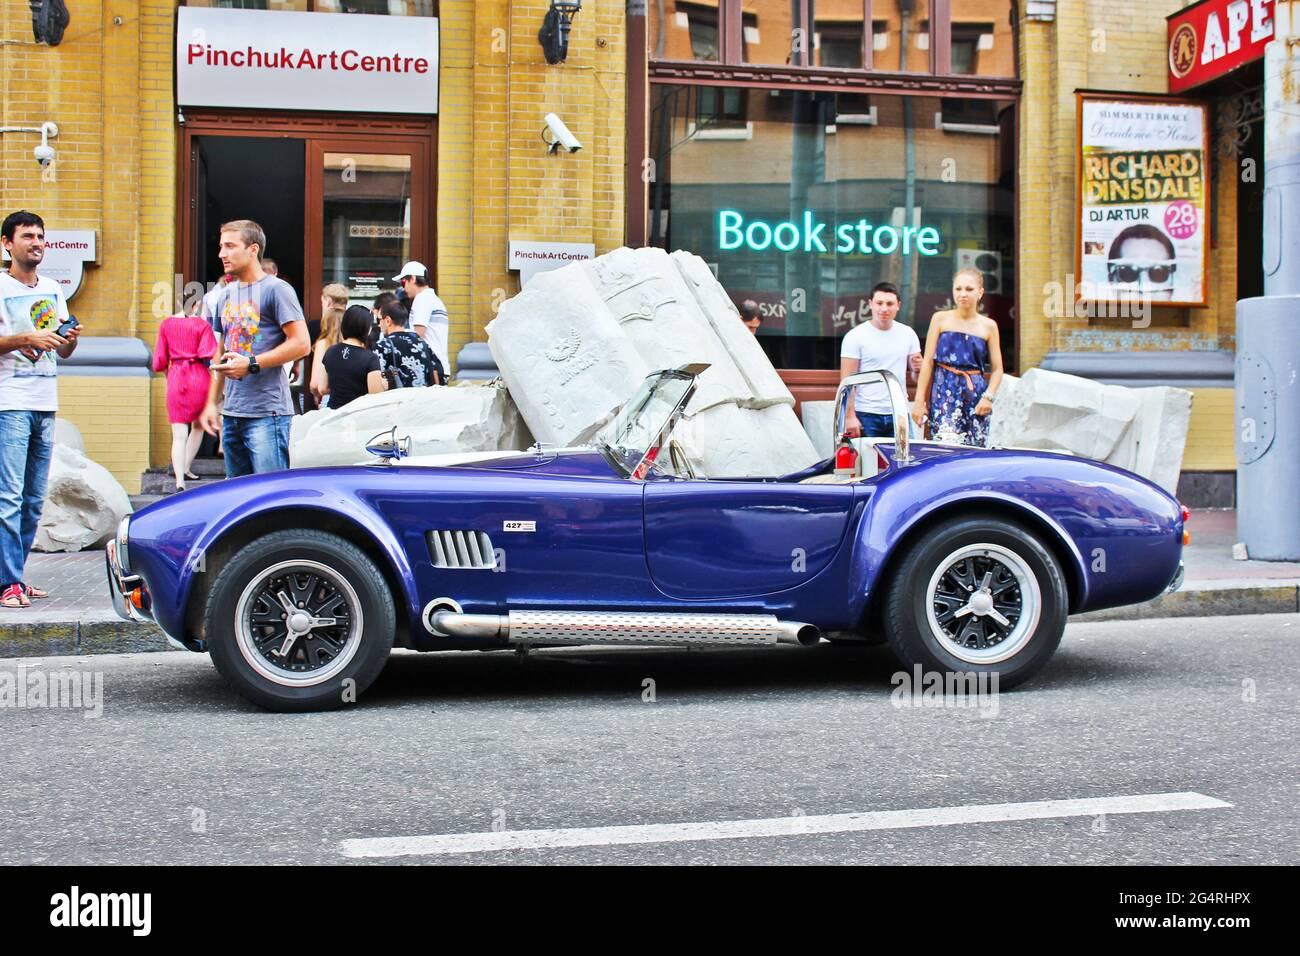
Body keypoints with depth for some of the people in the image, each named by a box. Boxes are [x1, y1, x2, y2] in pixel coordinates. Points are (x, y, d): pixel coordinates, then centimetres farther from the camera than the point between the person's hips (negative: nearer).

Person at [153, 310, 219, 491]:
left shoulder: (167, 324, 5)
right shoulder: (202, 324, -4)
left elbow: (159, 362, 6)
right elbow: (208, 354, -17)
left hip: (175, 380, 2)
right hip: (199, 378, -2)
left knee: (179, 435, -1)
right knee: (198, 426, 22)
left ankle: (180, 482, -15)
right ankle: (185, 469, 23)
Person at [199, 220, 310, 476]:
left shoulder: (276, 289, -5)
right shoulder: (226, 294, 18)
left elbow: (301, 344, -13)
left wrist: (251, 364, -16)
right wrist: (212, 402, 18)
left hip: (267, 414, -8)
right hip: (231, 414, 8)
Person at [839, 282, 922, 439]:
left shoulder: (908, 334, 8)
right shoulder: (855, 336, -4)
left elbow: (916, 377, 16)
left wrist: (917, 368, -8)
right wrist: (849, 416, -14)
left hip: (899, 415, 4)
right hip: (866, 415, -4)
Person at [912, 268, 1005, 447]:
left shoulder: (988, 326, 7)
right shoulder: (940, 319, 5)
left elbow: (997, 369, 9)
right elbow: (928, 362, 4)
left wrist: (989, 396, -8)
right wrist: (919, 400, -1)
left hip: (975, 395, 2)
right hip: (944, 393, -2)